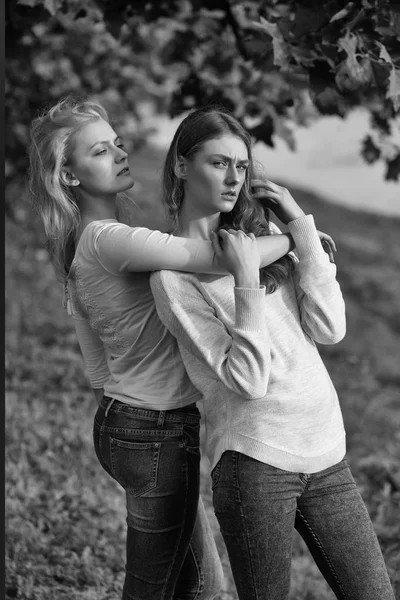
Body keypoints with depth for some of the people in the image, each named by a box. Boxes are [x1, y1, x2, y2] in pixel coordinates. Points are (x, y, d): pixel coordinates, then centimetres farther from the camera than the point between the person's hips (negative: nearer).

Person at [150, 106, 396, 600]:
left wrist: (300, 227, -1)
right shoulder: (172, 274, -4)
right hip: (254, 461, -5)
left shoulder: (261, 228, 13)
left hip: (325, 452, 6)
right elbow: (247, 381, -13)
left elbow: (329, 329, 2)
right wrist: (246, 278, -16)